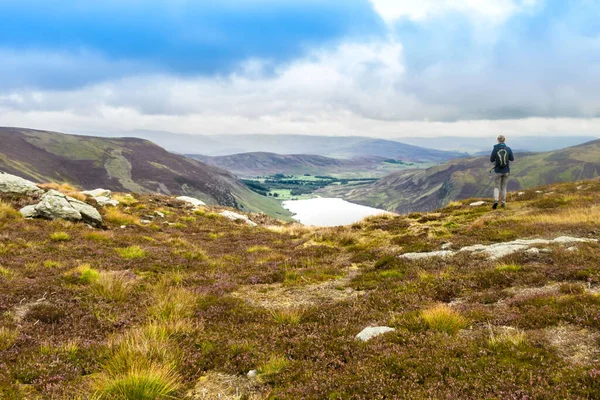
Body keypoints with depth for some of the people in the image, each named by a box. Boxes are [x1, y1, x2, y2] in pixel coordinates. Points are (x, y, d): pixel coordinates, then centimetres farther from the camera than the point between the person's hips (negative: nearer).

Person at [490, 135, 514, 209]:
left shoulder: (495, 149, -10)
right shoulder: (508, 149, -6)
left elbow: (491, 160, -5)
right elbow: (512, 159, 3)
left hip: (498, 171, -2)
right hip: (506, 171, 2)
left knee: (497, 187, 6)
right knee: (503, 187, 14)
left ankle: (496, 200, -16)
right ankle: (503, 202, 17)